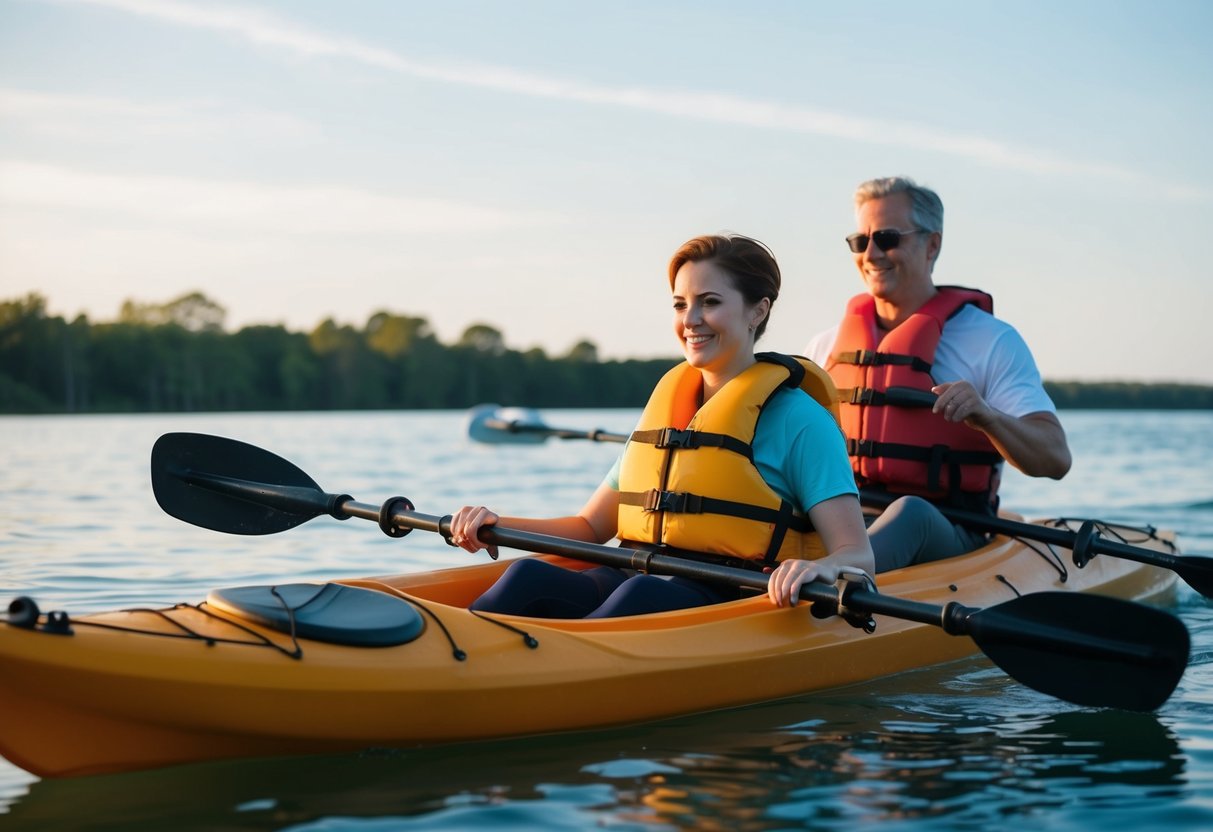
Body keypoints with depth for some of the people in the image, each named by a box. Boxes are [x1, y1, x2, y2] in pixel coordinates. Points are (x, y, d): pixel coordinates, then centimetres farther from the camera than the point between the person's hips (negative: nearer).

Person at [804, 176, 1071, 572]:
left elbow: (1056, 459, -6)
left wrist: (985, 416, -26)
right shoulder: (827, 346, 18)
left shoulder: (991, 341, 4)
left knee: (909, 513, -40)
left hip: (946, 536, -4)